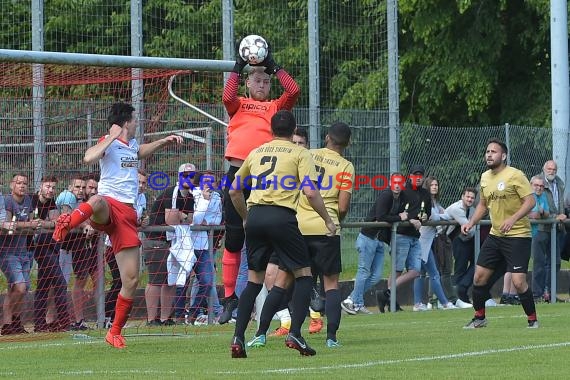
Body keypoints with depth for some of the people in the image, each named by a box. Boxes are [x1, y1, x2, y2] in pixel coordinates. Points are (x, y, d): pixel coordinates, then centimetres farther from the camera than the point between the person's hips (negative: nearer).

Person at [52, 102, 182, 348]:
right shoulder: (108, 143, -1)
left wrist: (165, 141, 40)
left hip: (127, 214, 7)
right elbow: (89, 158, -26)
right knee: (97, 202, -49)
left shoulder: (132, 145, 24)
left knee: (131, 280, 1)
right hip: (109, 204, -7)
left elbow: (143, 151, 52)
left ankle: (115, 333, 12)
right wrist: (112, 137, -22)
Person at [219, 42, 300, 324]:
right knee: (233, 238, 2)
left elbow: (293, 91, -1)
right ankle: (229, 298, 6)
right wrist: (237, 67, 1)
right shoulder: (238, 105, 15)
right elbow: (227, 97, -6)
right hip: (237, 173, 1)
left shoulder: (276, 107, 14)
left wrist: (273, 66, 7)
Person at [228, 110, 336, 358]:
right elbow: (311, 193, -7)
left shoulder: (256, 153, 19)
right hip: (281, 216, -5)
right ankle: (294, 334, -7)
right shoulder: (299, 153, 5)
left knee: (254, 280, 13)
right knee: (303, 275, 7)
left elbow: (234, 191, 23)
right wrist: (328, 220, 4)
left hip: (255, 216, 5)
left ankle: (238, 338, 3)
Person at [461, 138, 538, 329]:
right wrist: (471, 222, 7)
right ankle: (479, 318, 22)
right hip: (495, 235, 7)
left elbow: (530, 201, -17)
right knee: (479, 277, 5)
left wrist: (513, 219, -29)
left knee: (518, 282, -13)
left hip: (518, 236, -7)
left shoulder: (515, 175, -13)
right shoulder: (485, 177, 9)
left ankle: (532, 319, 5)